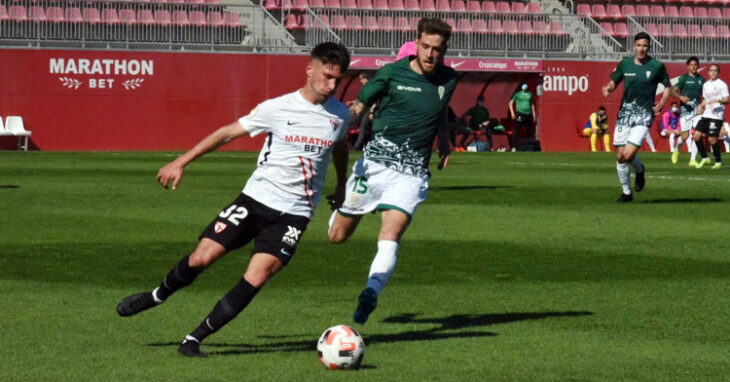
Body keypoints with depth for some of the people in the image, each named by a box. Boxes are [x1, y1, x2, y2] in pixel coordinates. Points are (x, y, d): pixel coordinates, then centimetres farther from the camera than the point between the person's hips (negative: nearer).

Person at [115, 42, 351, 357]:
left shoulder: (340, 115, 2)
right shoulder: (278, 108, -6)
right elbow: (228, 133, 1)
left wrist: (341, 187, 37)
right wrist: (181, 162, 0)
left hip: (293, 213, 1)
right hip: (256, 198, -1)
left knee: (257, 278, -18)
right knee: (200, 258, -8)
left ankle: (194, 340, -9)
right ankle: (158, 296, 25)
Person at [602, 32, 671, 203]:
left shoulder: (657, 66, -3)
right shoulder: (624, 64, 2)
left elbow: (667, 86, 9)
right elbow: (614, 82, 12)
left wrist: (662, 102, -7)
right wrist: (608, 88, -11)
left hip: (644, 115, -3)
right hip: (625, 113, 3)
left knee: (629, 155, -15)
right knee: (620, 157, 3)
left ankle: (639, 170, 21)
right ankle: (626, 192, 22)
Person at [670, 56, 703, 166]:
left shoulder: (701, 79, 12)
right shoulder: (684, 78, 0)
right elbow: (673, 91, -5)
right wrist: (680, 97, -24)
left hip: (697, 109, 3)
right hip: (686, 109, -3)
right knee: (685, 135, -6)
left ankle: (693, 159, -5)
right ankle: (676, 149, 26)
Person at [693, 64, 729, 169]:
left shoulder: (722, 84, -3)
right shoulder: (706, 85, 16)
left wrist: (718, 100, -25)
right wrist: (701, 106, 8)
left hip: (717, 116, -6)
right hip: (706, 115, 6)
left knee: (712, 139, -9)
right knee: (696, 136, -2)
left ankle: (718, 161, 8)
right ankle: (704, 158, 13)